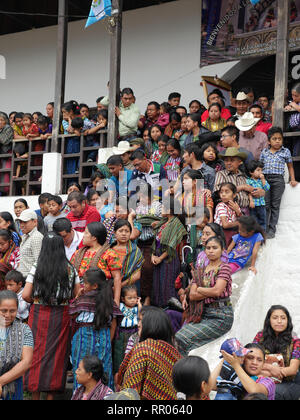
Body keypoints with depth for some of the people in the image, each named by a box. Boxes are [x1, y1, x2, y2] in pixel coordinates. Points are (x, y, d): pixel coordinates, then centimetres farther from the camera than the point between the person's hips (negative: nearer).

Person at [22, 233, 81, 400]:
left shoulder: (37, 267, -7)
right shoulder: (70, 269, -2)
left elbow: (26, 295, -10)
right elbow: (78, 294, 2)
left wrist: (36, 301, 10)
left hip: (39, 315, -1)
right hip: (61, 316, 1)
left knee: (38, 351, 9)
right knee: (57, 352, 9)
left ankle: (35, 394, 12)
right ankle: (51, 393, 13)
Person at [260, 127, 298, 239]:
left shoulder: (285, 151, 8)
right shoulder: (264, 152, 11)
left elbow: (290, 166, 16)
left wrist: (292, 179, 9)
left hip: (278, 179, -1)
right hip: (265, 179, 1)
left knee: (275, 205, 0)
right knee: (265, 205, -1)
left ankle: (272, 229, 4)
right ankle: (264, 228, 5)